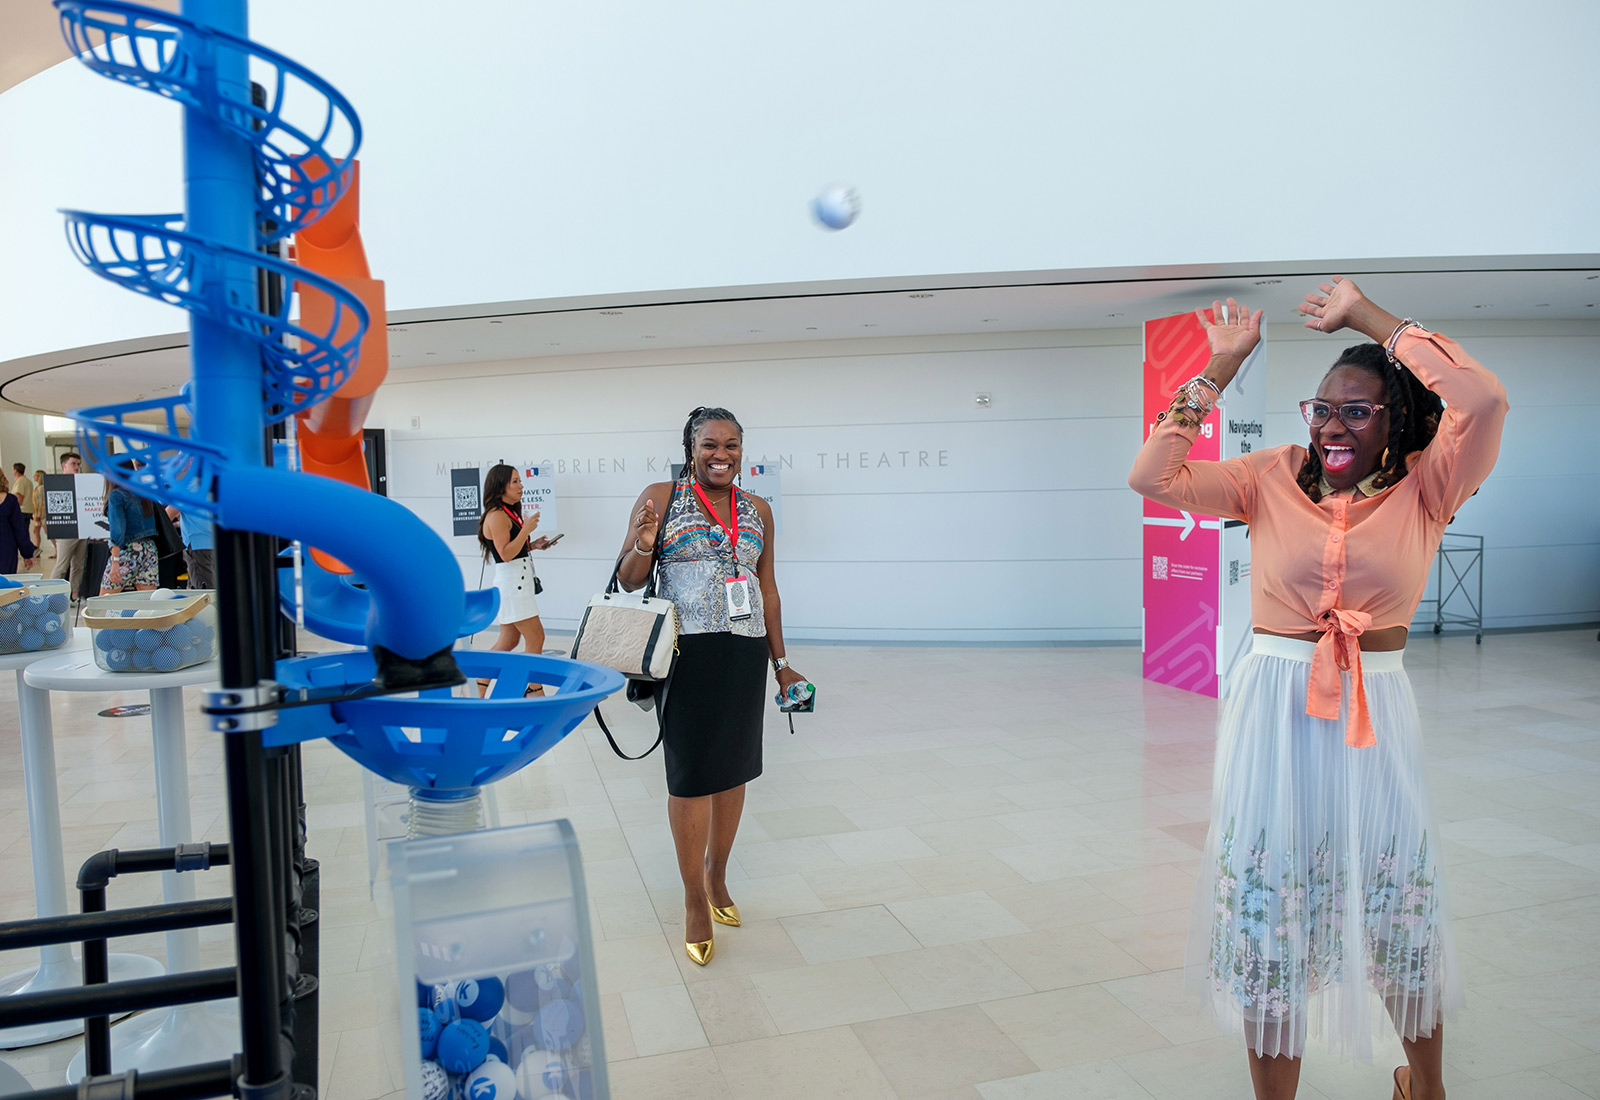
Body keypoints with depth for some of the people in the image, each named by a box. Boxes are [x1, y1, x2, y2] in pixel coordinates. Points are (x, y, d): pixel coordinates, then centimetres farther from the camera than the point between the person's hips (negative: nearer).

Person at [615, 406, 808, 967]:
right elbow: (628, 581, 0)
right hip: (688, 652, -4)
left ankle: (716, 873, 33)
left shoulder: (757, 510, 10)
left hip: (745, 652, 4)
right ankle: (695, 899, 17)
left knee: (733, 768, 12)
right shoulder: (661, 497, -1)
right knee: (691, 773, 1)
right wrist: (644, 545, -21)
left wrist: (780, 662, 14)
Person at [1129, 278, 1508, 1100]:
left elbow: (1485, 400, -19)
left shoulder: (1423, 490, -1)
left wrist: (1367, 314, -11)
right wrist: (1221, 367, -9)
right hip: (1274, 713, 0)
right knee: (1265, 917, 10)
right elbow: (1151, 478, -10)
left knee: (1400, 911, 16)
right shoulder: (1274, 479, 1)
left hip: (1377, 716, 0)